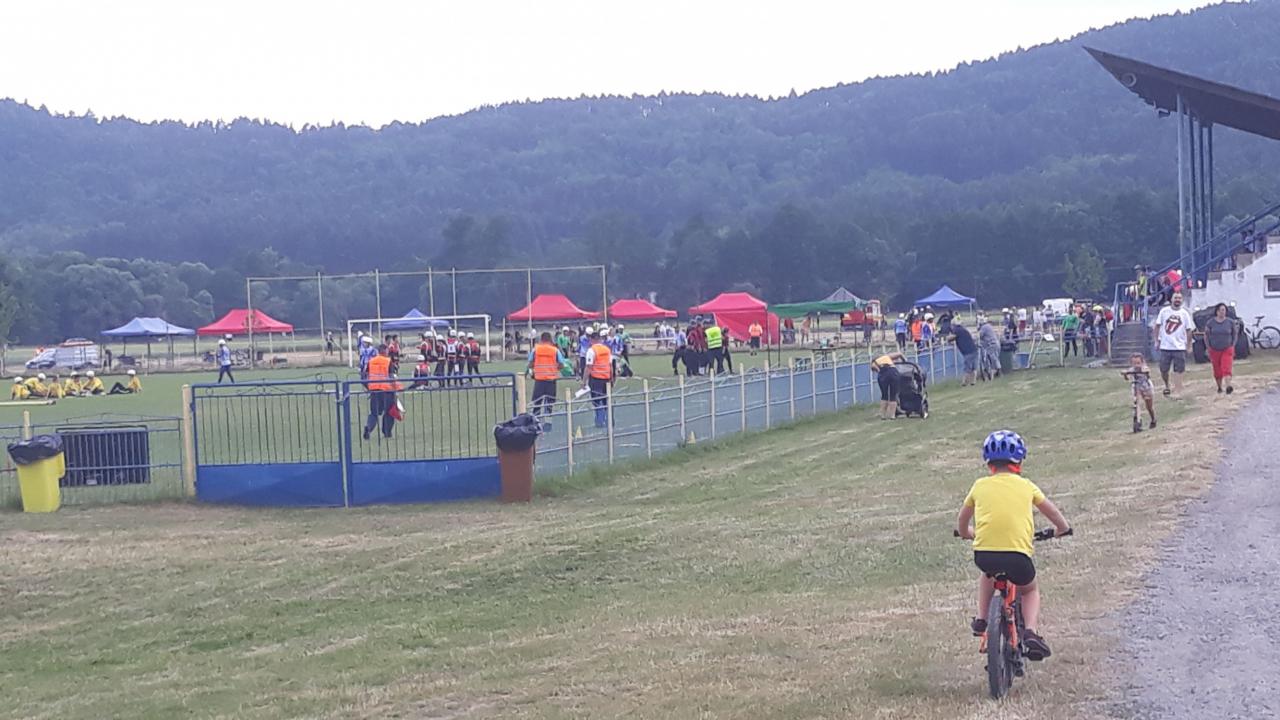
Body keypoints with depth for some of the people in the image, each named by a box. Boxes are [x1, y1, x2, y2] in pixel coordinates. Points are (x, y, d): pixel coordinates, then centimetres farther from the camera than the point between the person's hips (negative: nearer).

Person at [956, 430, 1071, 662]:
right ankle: (1031, 631, 4)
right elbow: (1052, 511, 27)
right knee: (1030, 590, 28)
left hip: (984, 553, 1)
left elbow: (962, 520, 28)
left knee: (988, 573, 38)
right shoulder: (1026, 486, 14)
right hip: (1017, 555, -1)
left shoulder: (980, 485, 15)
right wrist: (1062, 528, 47)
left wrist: (967, 533, 49)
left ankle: (981, 619, 29)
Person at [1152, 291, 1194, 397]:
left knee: (1178, 370, -3)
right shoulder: (1164, 311, 3)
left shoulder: (1185, 313, 3)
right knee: (1163, 370, 5)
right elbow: (1157, 326, 7)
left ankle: (1177, 391, 0)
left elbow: (1189, 330, 6)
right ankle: (1166, 386, 29)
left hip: (1179, 347, -1)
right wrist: (1157, 340, 2)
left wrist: (1188, 344, 2)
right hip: (1165, 346, 1)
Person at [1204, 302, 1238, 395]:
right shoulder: (1210, 322, -3)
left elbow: (1235, 334, 9)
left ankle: (1228, 386, -28)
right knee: (1217, 371, 9)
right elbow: (1206, 335, 5)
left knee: (1226, 369, -17)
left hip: (1227, 350, -1)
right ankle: (1220, 387, 26)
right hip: (1214, 350, 1)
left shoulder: (1230, 322, -2)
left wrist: (1232, 346, 2)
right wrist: (1209, 348, 0)